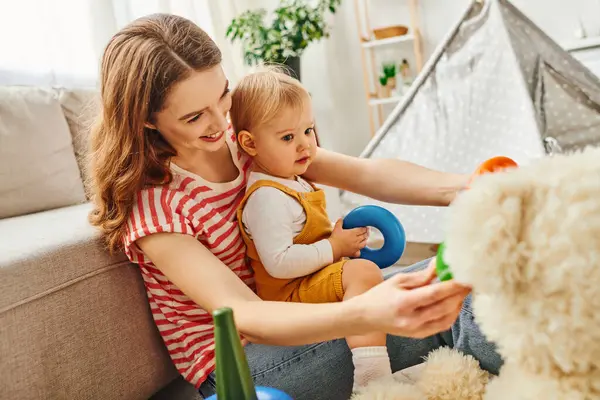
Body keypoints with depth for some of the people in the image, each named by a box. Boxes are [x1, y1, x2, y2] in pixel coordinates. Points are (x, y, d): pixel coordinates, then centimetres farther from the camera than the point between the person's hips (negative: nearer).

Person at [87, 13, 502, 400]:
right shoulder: (152, 204, -17)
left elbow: (363, 173, -9)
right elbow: (241, 316, -29)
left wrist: (457, 187, -29)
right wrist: (364, 314, -48)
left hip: (295, 311, 6)